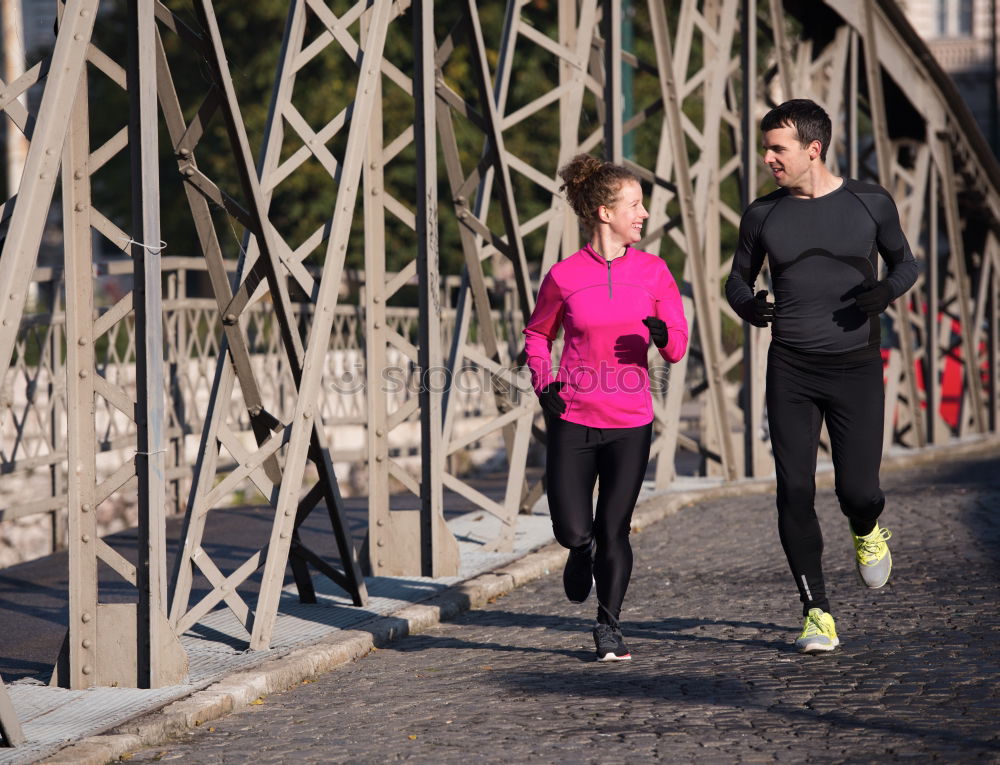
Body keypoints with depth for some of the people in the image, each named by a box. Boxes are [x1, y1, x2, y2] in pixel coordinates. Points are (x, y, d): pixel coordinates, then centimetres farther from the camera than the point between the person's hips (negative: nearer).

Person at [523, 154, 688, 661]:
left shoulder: (653, 272, 1)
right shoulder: (565, 276, -3)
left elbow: (677, 348, 3)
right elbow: (537, 334, 13)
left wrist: (663, 335, -20)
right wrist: (542, 382, -3)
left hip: (630, 421, 1)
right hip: (572, 417, -1)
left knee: (614, 530, 1)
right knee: (573, 532, -6)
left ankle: (609, 628, 18)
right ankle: (582, 553, 31)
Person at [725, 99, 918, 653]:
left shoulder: (870, 204, 0)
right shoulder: (762, 215, 4)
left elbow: (904, 262, 13)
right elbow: (738, 280, 16)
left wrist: (888, 289, -10)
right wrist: (749, 306, -8)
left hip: (856, 368, -1)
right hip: (791, 372, 1)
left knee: (857, 490, -5)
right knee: (795, 492, -8)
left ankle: (867, 532, 34)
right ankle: (816, 613, 3)